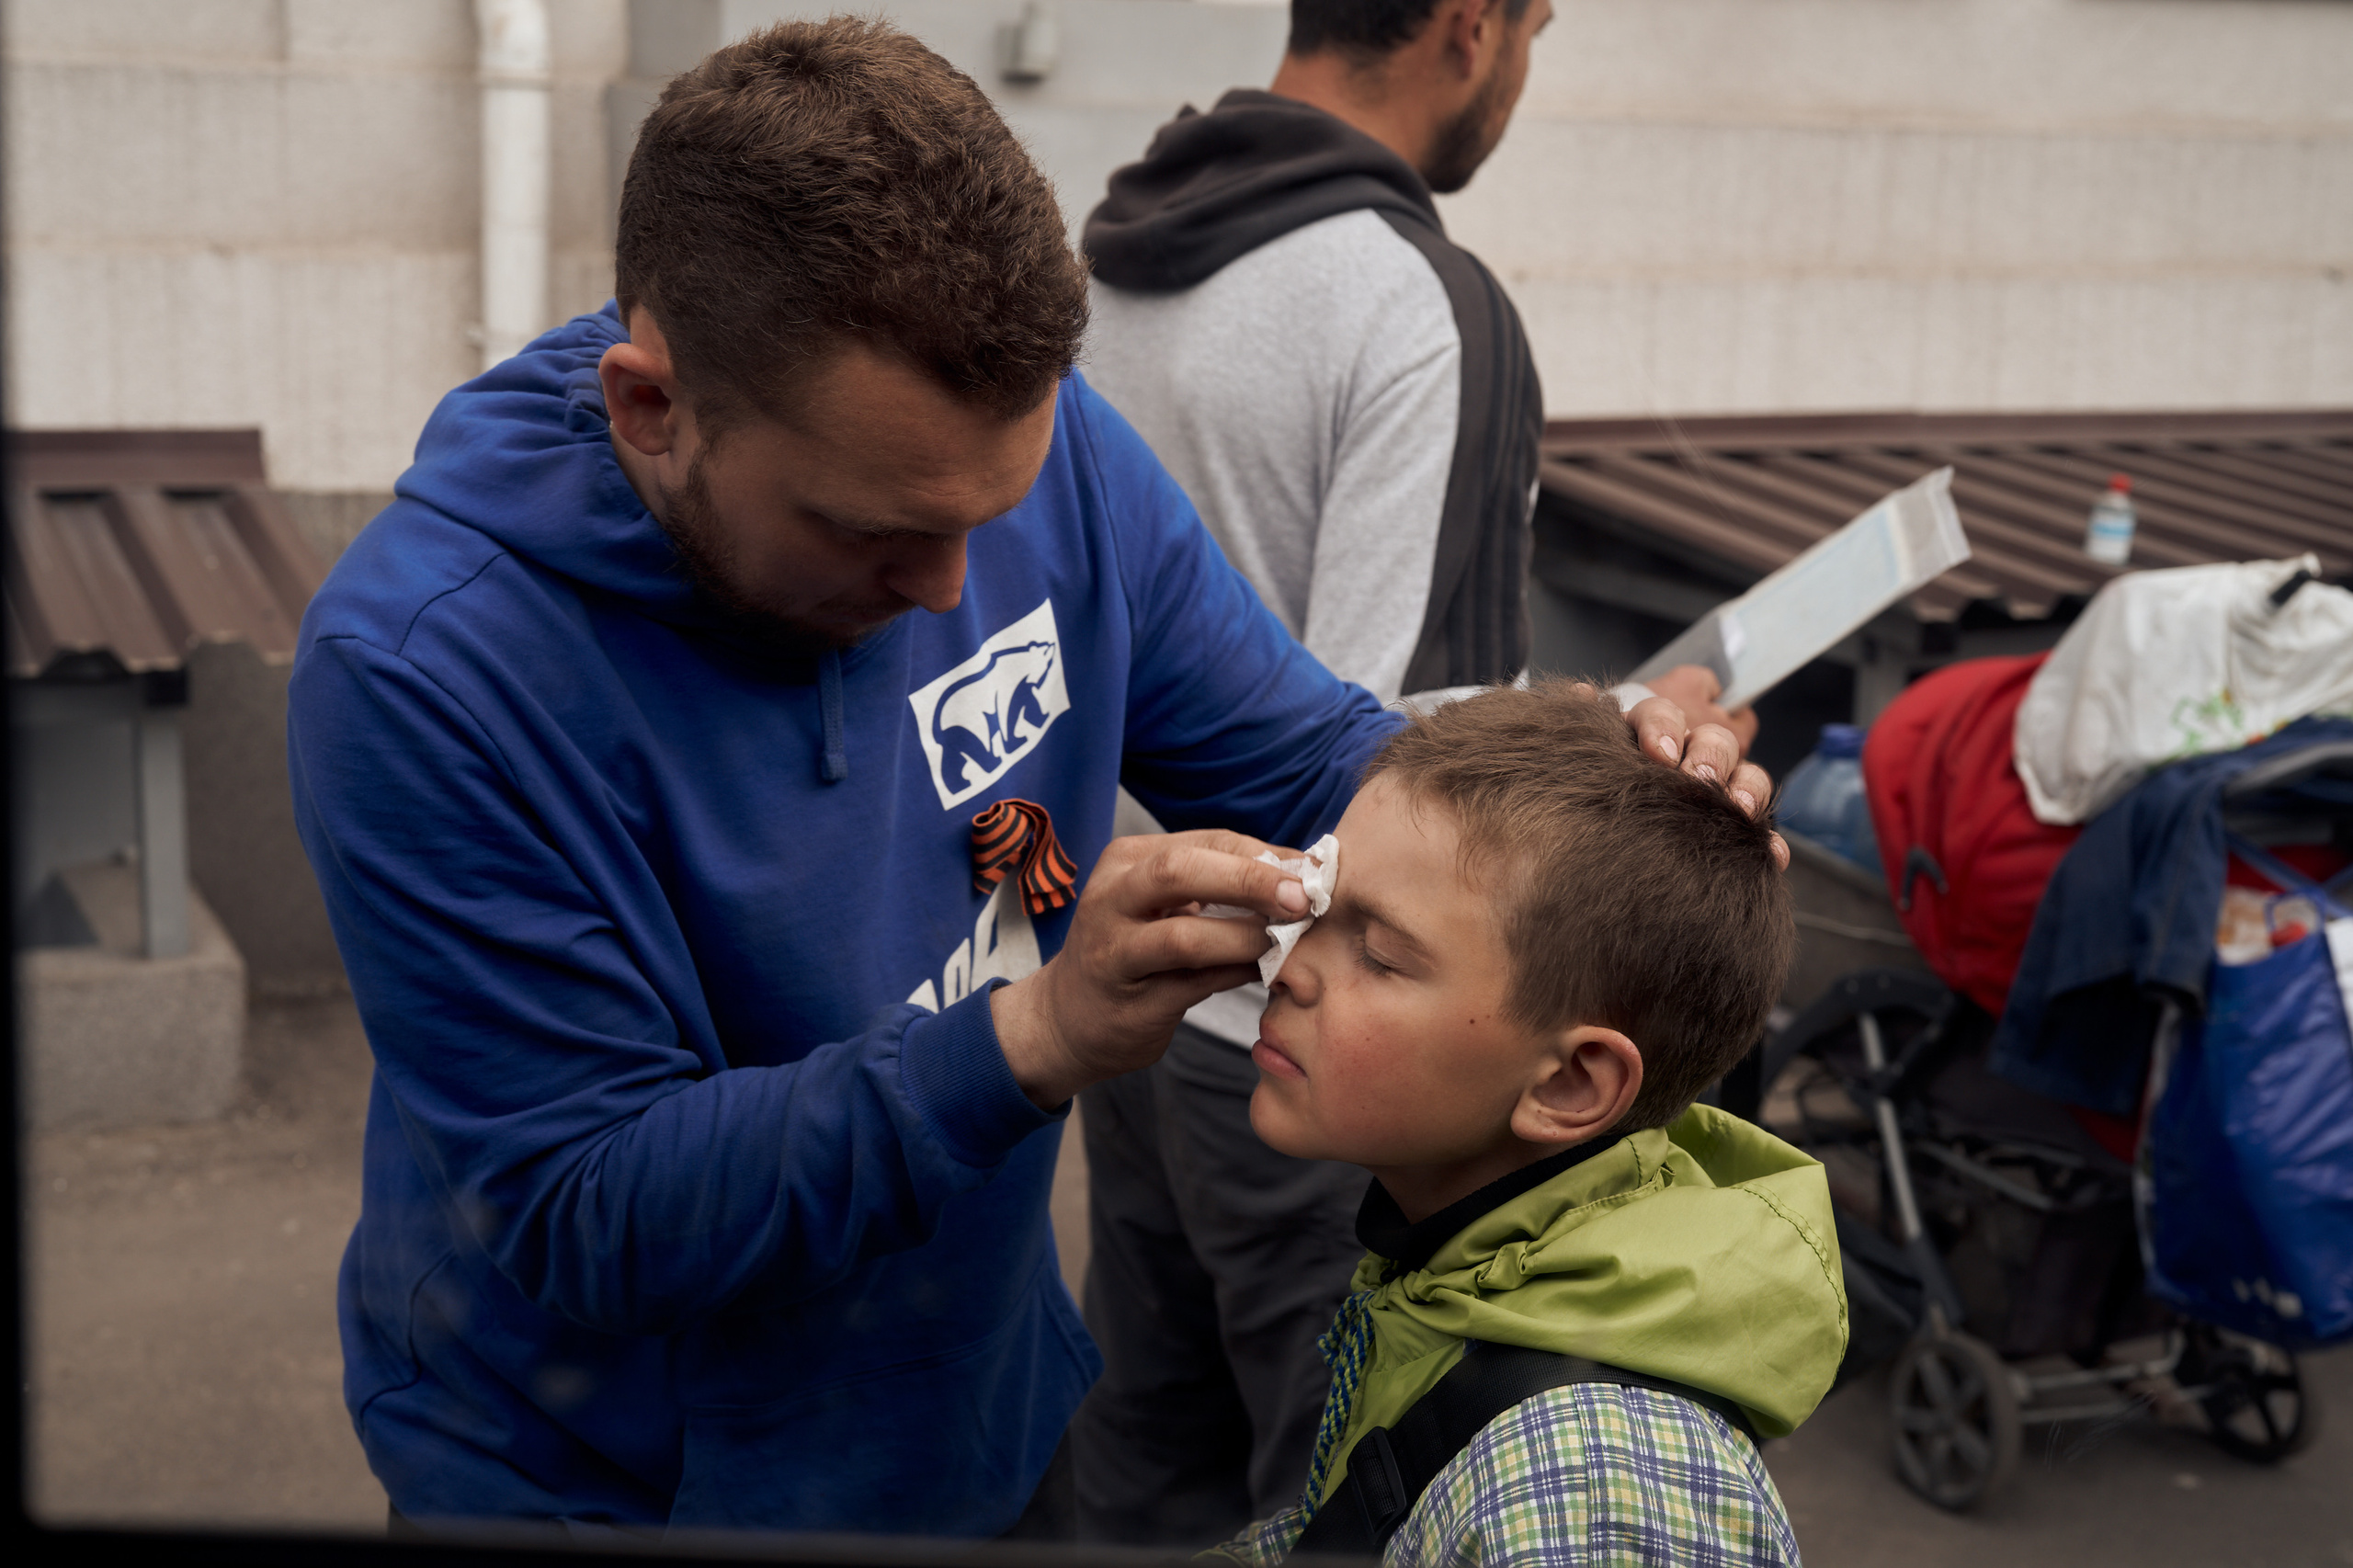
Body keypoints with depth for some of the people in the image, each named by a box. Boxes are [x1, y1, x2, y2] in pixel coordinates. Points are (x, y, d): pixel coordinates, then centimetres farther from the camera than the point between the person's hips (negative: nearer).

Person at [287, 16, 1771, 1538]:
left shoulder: (1048, 447, -14)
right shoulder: (422, 671, -29)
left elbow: (1310, 765, -3)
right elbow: (586, 1218, -27)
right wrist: (1035, 1041, -38)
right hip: (603, 1490, -4)